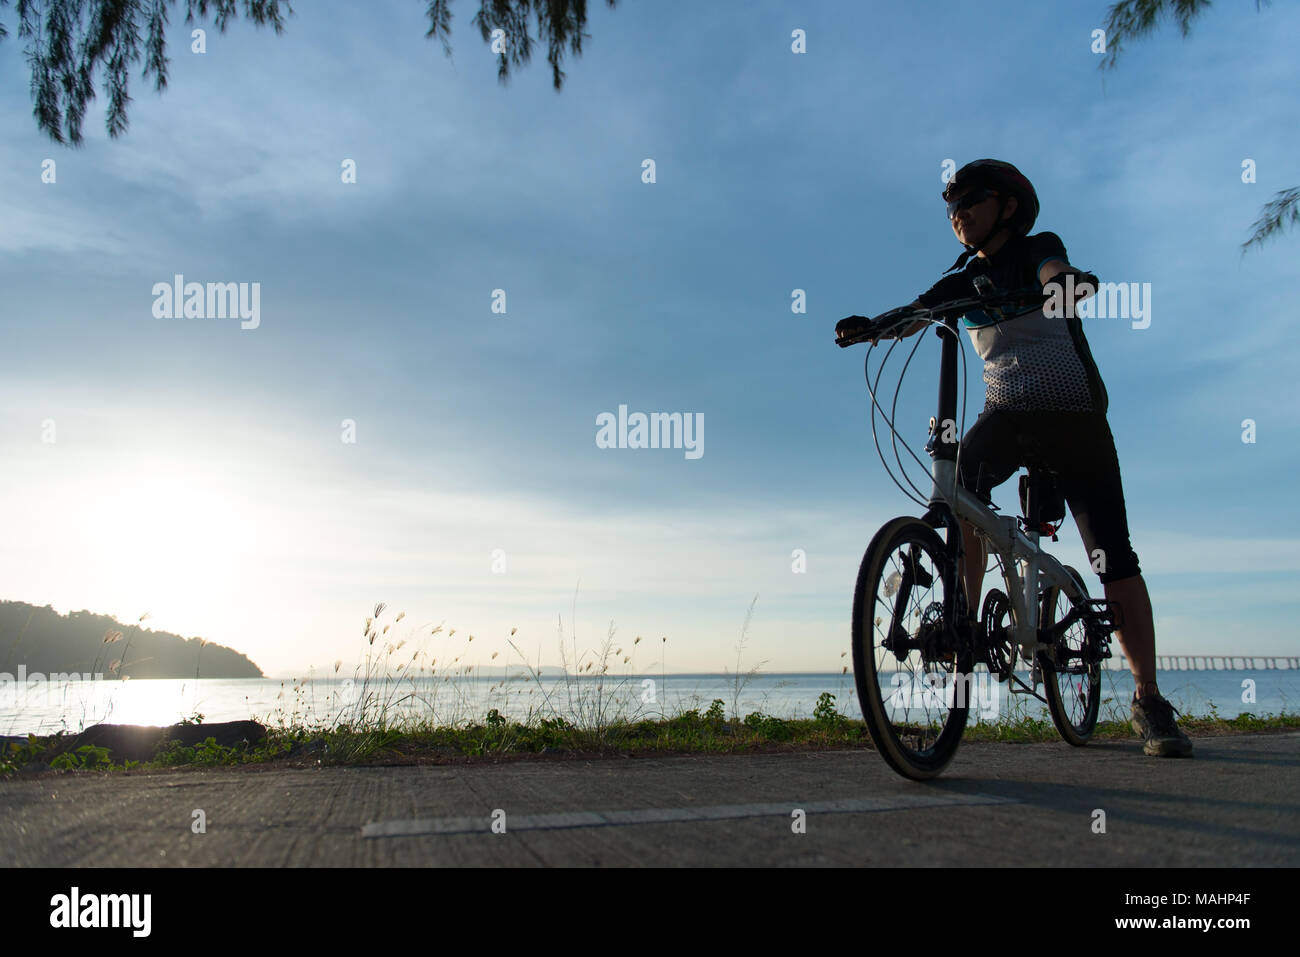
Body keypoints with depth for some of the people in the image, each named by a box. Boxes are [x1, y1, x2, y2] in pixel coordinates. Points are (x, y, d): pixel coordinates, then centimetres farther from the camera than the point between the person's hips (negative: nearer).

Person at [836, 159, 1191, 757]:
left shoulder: (1036, 248, -1)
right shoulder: (965, 276, 9)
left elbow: (1054, 271, -25)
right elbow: (915, 314, -9)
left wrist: (1069, 281, -49)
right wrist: (873, 325, -30)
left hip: (1073, 410, -3)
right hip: (1006, 410, 3)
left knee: (1114, 557, -7)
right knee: (962, 475, -32)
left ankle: (1147, 701, 5)